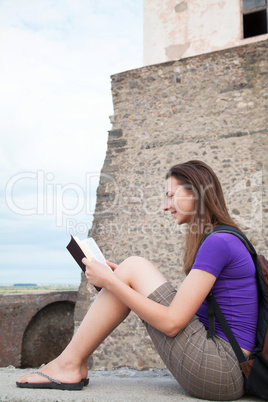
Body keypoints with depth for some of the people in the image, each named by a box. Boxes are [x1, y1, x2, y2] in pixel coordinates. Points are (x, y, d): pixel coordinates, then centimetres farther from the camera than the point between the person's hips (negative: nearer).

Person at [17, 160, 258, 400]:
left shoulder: (218, 242, -16)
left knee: (134, 266, -9)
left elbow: (172, 322, -19)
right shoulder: (228, 240, 15)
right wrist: (119, 278, 12)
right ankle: (72, 364, 10)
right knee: (133, 270, 10)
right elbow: (184, 304, 17)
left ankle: (69, 363, 1)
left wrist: (109, 281, -13)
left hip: (221, 370, -9)